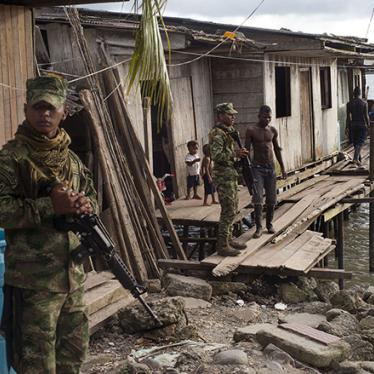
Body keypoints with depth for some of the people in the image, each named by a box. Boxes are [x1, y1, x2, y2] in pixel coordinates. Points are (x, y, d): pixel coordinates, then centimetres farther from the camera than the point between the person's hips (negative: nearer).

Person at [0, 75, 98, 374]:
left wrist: (86, 204, -4)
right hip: (33, 279, -7)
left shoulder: (71, 158, 10)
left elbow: (92, 195, 20)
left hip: (72, 273, 7)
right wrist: (50, 206, -25)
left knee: (74, 349, 20)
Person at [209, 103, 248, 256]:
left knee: (232, 209, 15)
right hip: (223, 175, -10)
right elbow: (216, 155, -25)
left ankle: (229, 239, 25)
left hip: (231, 174, 10)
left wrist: (239, 152, 11)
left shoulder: (228, 131, 16)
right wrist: (235, 153, -23)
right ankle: (222, 245, -5)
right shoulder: (217, 133, -16)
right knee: (228, 210, -9)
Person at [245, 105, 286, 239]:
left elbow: (277, 149, 16)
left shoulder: (273, 130, 8)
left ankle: (269, 224, 20)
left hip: (271, 167, 4)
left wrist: (282, 167, 14)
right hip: (257, 167, -4)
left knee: (271, 199, 7)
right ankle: (259, 227, -9)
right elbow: (247, 151, -6)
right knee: (258, 198, -12)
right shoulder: (251, 130, -6)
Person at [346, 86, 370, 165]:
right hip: (362, 125, -2)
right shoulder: (364, 103, -7)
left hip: (353, 125, 3)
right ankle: (355, 158, -22)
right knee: (360, 142, -3)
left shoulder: (349, 104, -2)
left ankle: (359, 159, 22)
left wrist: (347, 127, 5)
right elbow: (366, 115, -7)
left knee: (355, 143, 13)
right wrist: (368, 125, 4)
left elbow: (348, 117, -1)